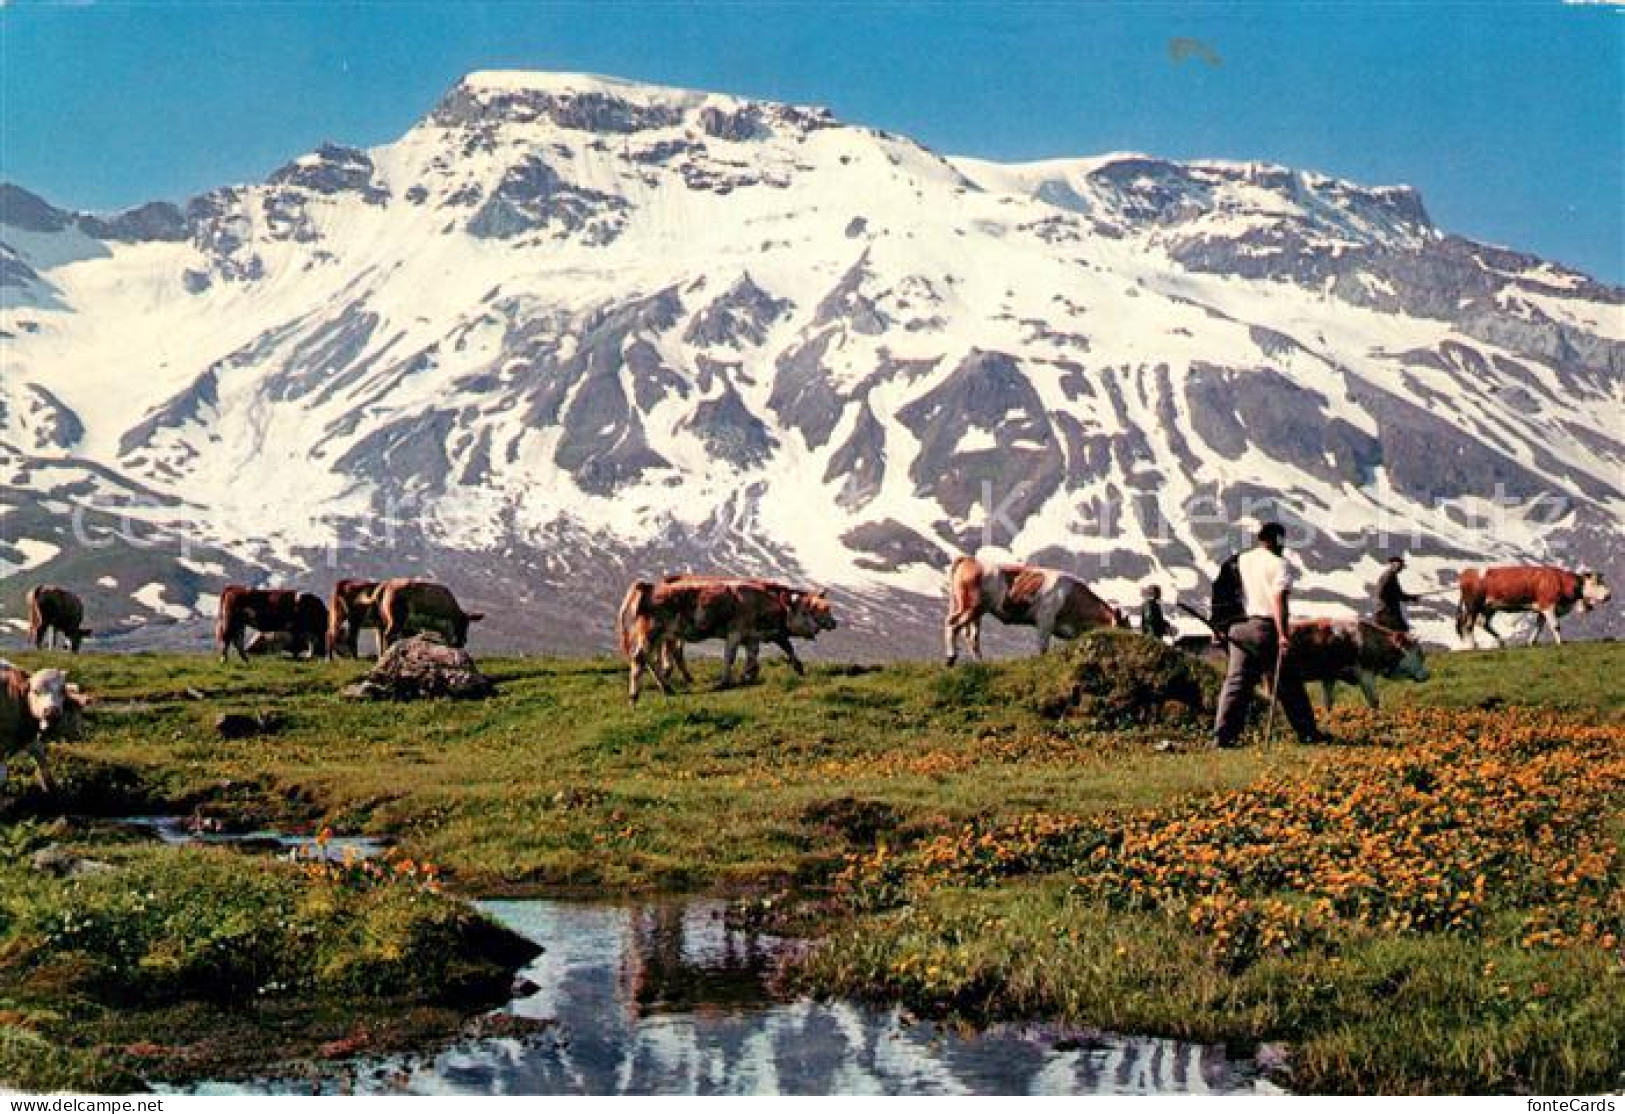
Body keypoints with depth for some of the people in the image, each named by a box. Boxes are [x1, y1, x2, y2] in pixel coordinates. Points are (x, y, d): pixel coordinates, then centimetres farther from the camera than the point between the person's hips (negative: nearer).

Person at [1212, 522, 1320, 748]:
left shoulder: (1242, 561, 11)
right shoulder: (1278, 564, -5)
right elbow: (1279, 600, -16)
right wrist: (1283, 635, -21)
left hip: (1241, 628, 4)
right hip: (1268, 629, -4)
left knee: (1236, 681, 1)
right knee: (1288, 684, 7)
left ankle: (1223, 736, -9)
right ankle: (1307, 733, 15)